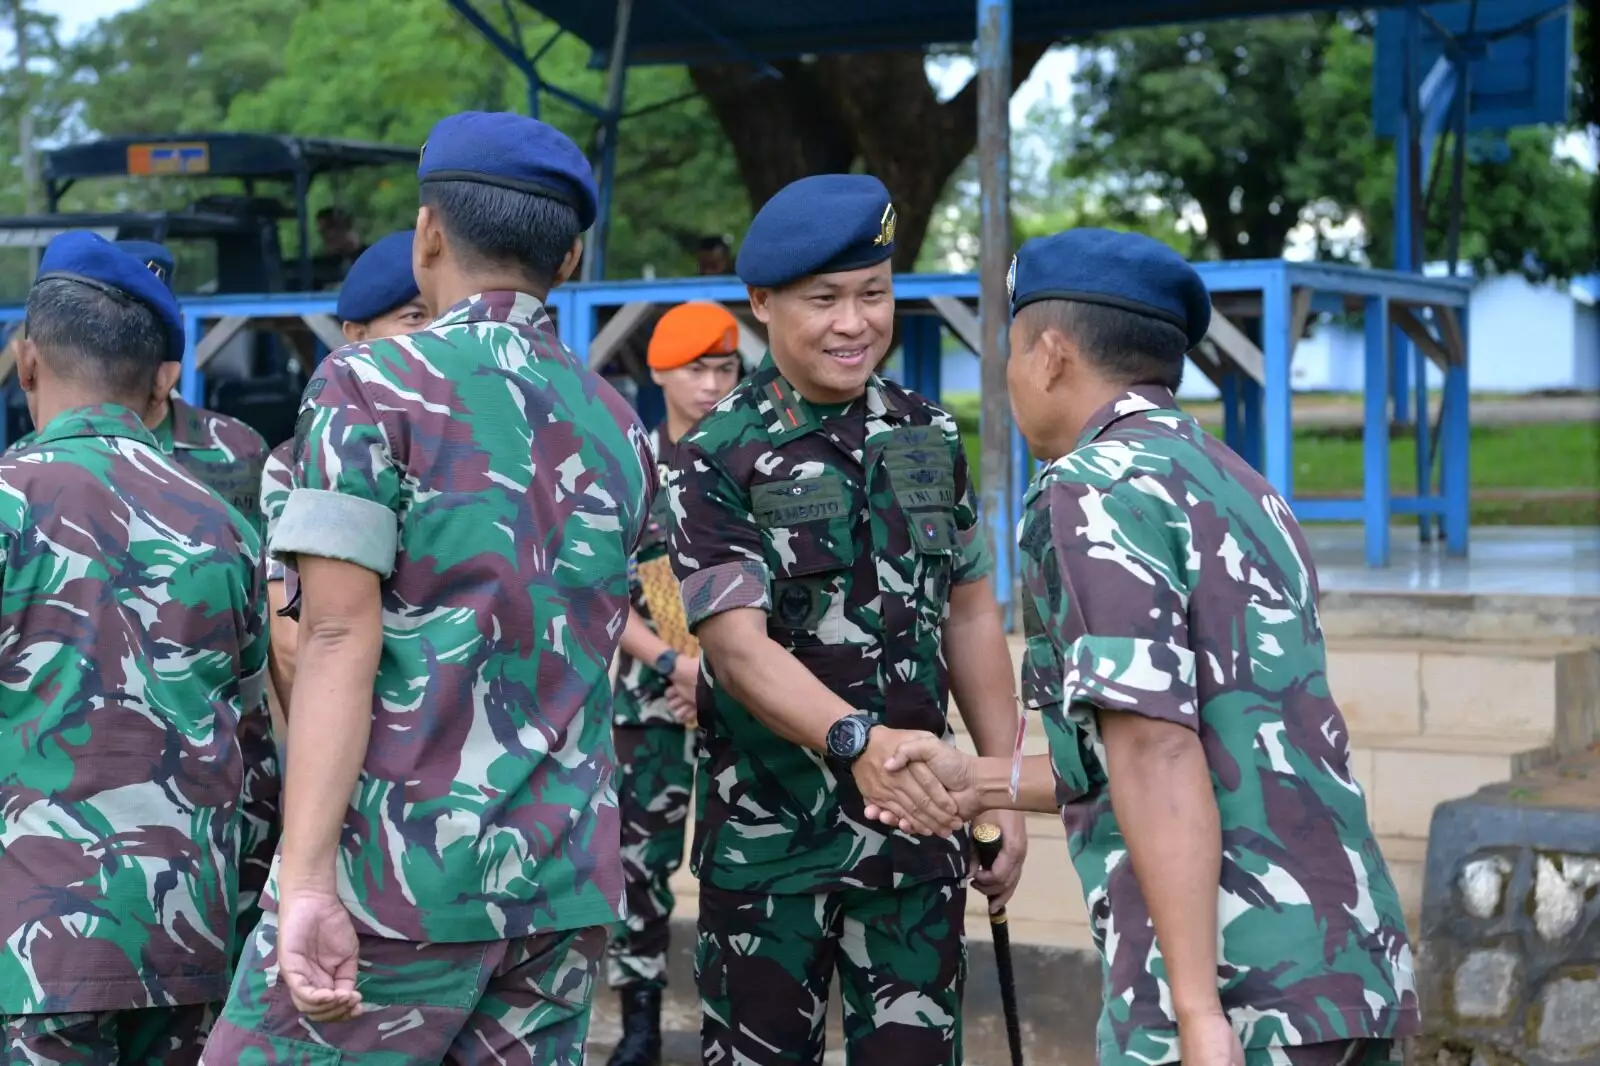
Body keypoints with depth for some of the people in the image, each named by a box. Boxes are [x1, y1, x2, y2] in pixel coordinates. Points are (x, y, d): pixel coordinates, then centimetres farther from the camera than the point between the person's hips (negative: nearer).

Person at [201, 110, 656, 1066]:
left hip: (400, 868, -6)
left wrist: (307, 880, -19)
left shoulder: (372, 387, -5)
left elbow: (341, 640, -14)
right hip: (567, 879, 6)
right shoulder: (621, 429, 13)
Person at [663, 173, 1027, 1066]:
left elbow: (970, 615, 13)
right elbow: (739, 647, -19)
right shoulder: (716, 462, -8)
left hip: (919, 826, 4)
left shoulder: (930, 438, 7)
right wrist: (856, 740, -36)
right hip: (773, 838, -3)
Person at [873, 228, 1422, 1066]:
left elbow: (1156, 753, -18)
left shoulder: (1097, 489, -7)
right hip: (1349, 968, 8)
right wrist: (983, 783, 27)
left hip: (1236, 988, -8)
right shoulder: (1243, 494, 19)